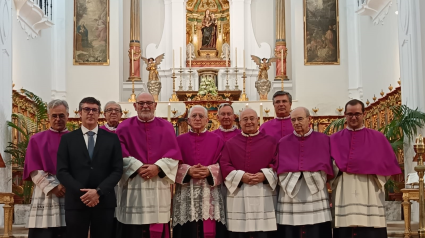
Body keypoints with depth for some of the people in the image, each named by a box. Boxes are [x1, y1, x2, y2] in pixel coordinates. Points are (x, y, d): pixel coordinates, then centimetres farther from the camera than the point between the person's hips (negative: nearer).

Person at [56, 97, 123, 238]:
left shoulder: (112, 139, 8)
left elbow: (117, 170, 1)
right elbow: (62, 171, 0)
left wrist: (99, 191, -12)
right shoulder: (68, 139, 7)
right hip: (76, 202, 0)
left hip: (104, 202, 0)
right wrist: (81, 192, -13)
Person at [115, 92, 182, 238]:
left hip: (159, 187, 2)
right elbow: (120, 155, -4)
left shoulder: (167, 127, 9)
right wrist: (138, 168, -16)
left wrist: (158, 167, -13)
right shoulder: (124, 127, 5)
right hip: (133, 187, -1)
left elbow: (174, 154, 2)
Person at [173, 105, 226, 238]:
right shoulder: (180, 140, 9)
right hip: (186, 194, 0)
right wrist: (188, 171, -15)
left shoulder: (216, 140, 9)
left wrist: (209, 171, -15)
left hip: (210, 194, 0)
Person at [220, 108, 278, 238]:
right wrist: (240, 176, -12)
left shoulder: (270, 142, 9)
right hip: (238, 195, 1)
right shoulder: (230, 143, 12)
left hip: (264, 195, -1)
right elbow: (224, 165, 2)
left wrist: (265, 175, -14)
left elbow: (278, 164, 2)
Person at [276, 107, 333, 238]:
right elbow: (279, 169, 8)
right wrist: (293, 174, -6)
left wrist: (312, 173, -6)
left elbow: (328, 168, 4)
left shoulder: (324, 140, 5)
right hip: (289, 200, 1)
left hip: (316, 198, -1)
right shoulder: (283, 143, 8)